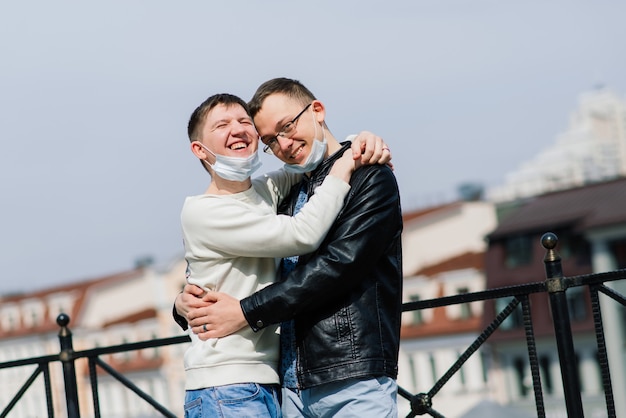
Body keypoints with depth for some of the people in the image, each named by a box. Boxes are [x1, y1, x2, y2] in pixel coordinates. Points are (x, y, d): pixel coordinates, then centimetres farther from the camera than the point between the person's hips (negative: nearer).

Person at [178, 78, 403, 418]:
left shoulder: (370, 178, -1)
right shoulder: (289, 197, 19)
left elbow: (340, 263, -13)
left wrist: (248, 313, -13)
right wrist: (187, 300, 4)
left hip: (353, 380, -6)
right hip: (293, 385, 6)